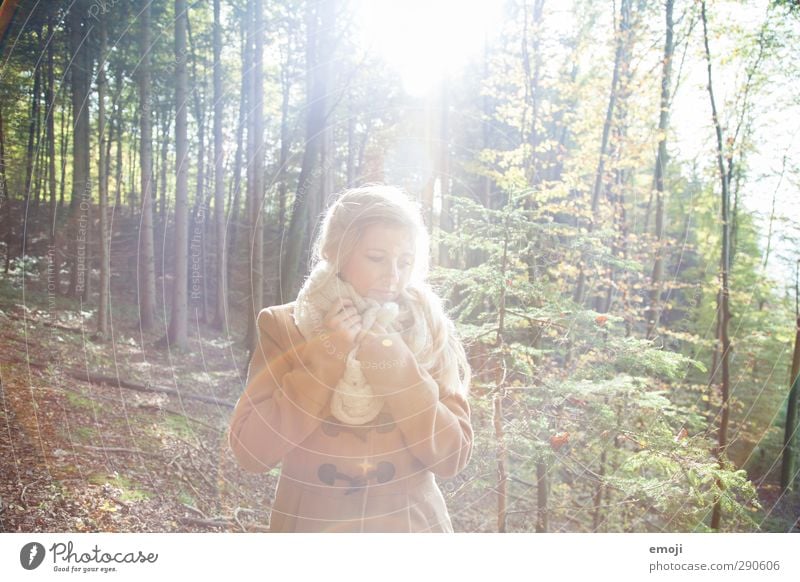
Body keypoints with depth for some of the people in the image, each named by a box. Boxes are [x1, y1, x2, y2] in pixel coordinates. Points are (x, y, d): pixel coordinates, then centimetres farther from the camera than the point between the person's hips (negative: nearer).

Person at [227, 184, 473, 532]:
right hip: (311, 523, 0)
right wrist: (324, 357, -20)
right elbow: (250, 451, -15)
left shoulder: (430, 331, -7)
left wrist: (394, 365, -21)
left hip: (412, 524, 1)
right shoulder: (284, 327, -8)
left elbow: (452, 458, -12)